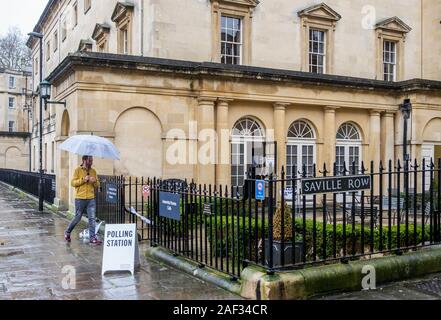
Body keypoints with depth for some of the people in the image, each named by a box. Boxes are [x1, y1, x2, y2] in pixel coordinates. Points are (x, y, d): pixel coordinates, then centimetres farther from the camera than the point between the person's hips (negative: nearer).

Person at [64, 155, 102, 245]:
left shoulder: (93, 171, 10)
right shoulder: (78, 170, -3)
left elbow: (97, 185, 13)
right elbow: (73, 183, -7)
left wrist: (95, 181, -8)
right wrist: (83, 180, -17)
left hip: (91, 199, 3)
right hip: (80, 198, -3)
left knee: (92, 218, -3)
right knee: (77, 218, 7)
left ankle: (92, 238, 1)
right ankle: (67, 232, 31)